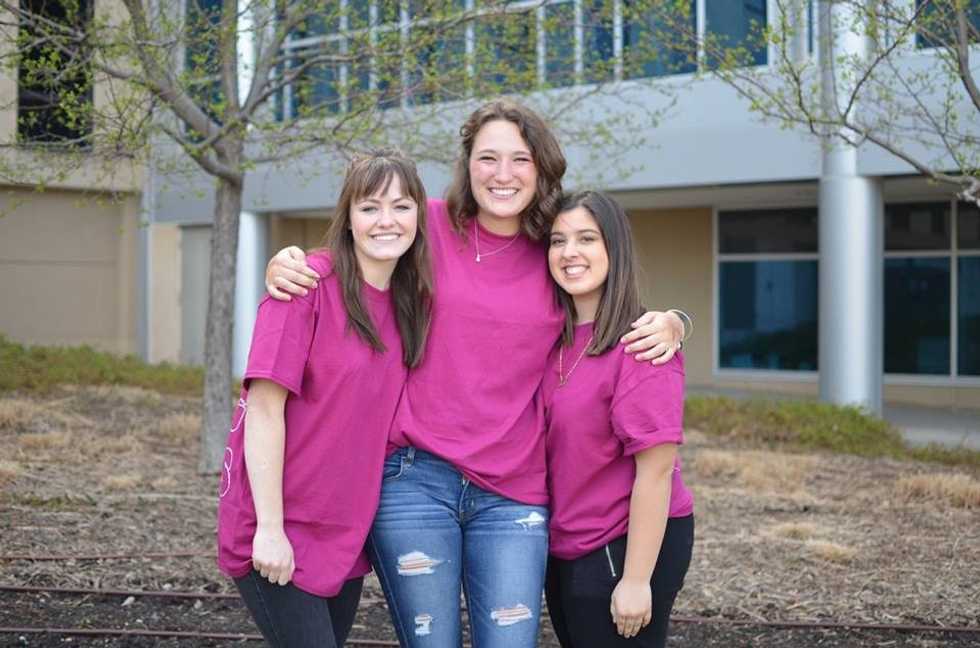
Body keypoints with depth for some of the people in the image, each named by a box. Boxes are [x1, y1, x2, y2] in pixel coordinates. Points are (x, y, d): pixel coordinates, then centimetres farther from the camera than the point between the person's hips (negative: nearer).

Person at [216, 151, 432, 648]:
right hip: (279, 531, -7)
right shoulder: (310, 284, -14)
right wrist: (270, 528, -18)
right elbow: (264, 407, -16)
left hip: (346, 529, 7)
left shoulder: (409, 302, 6)